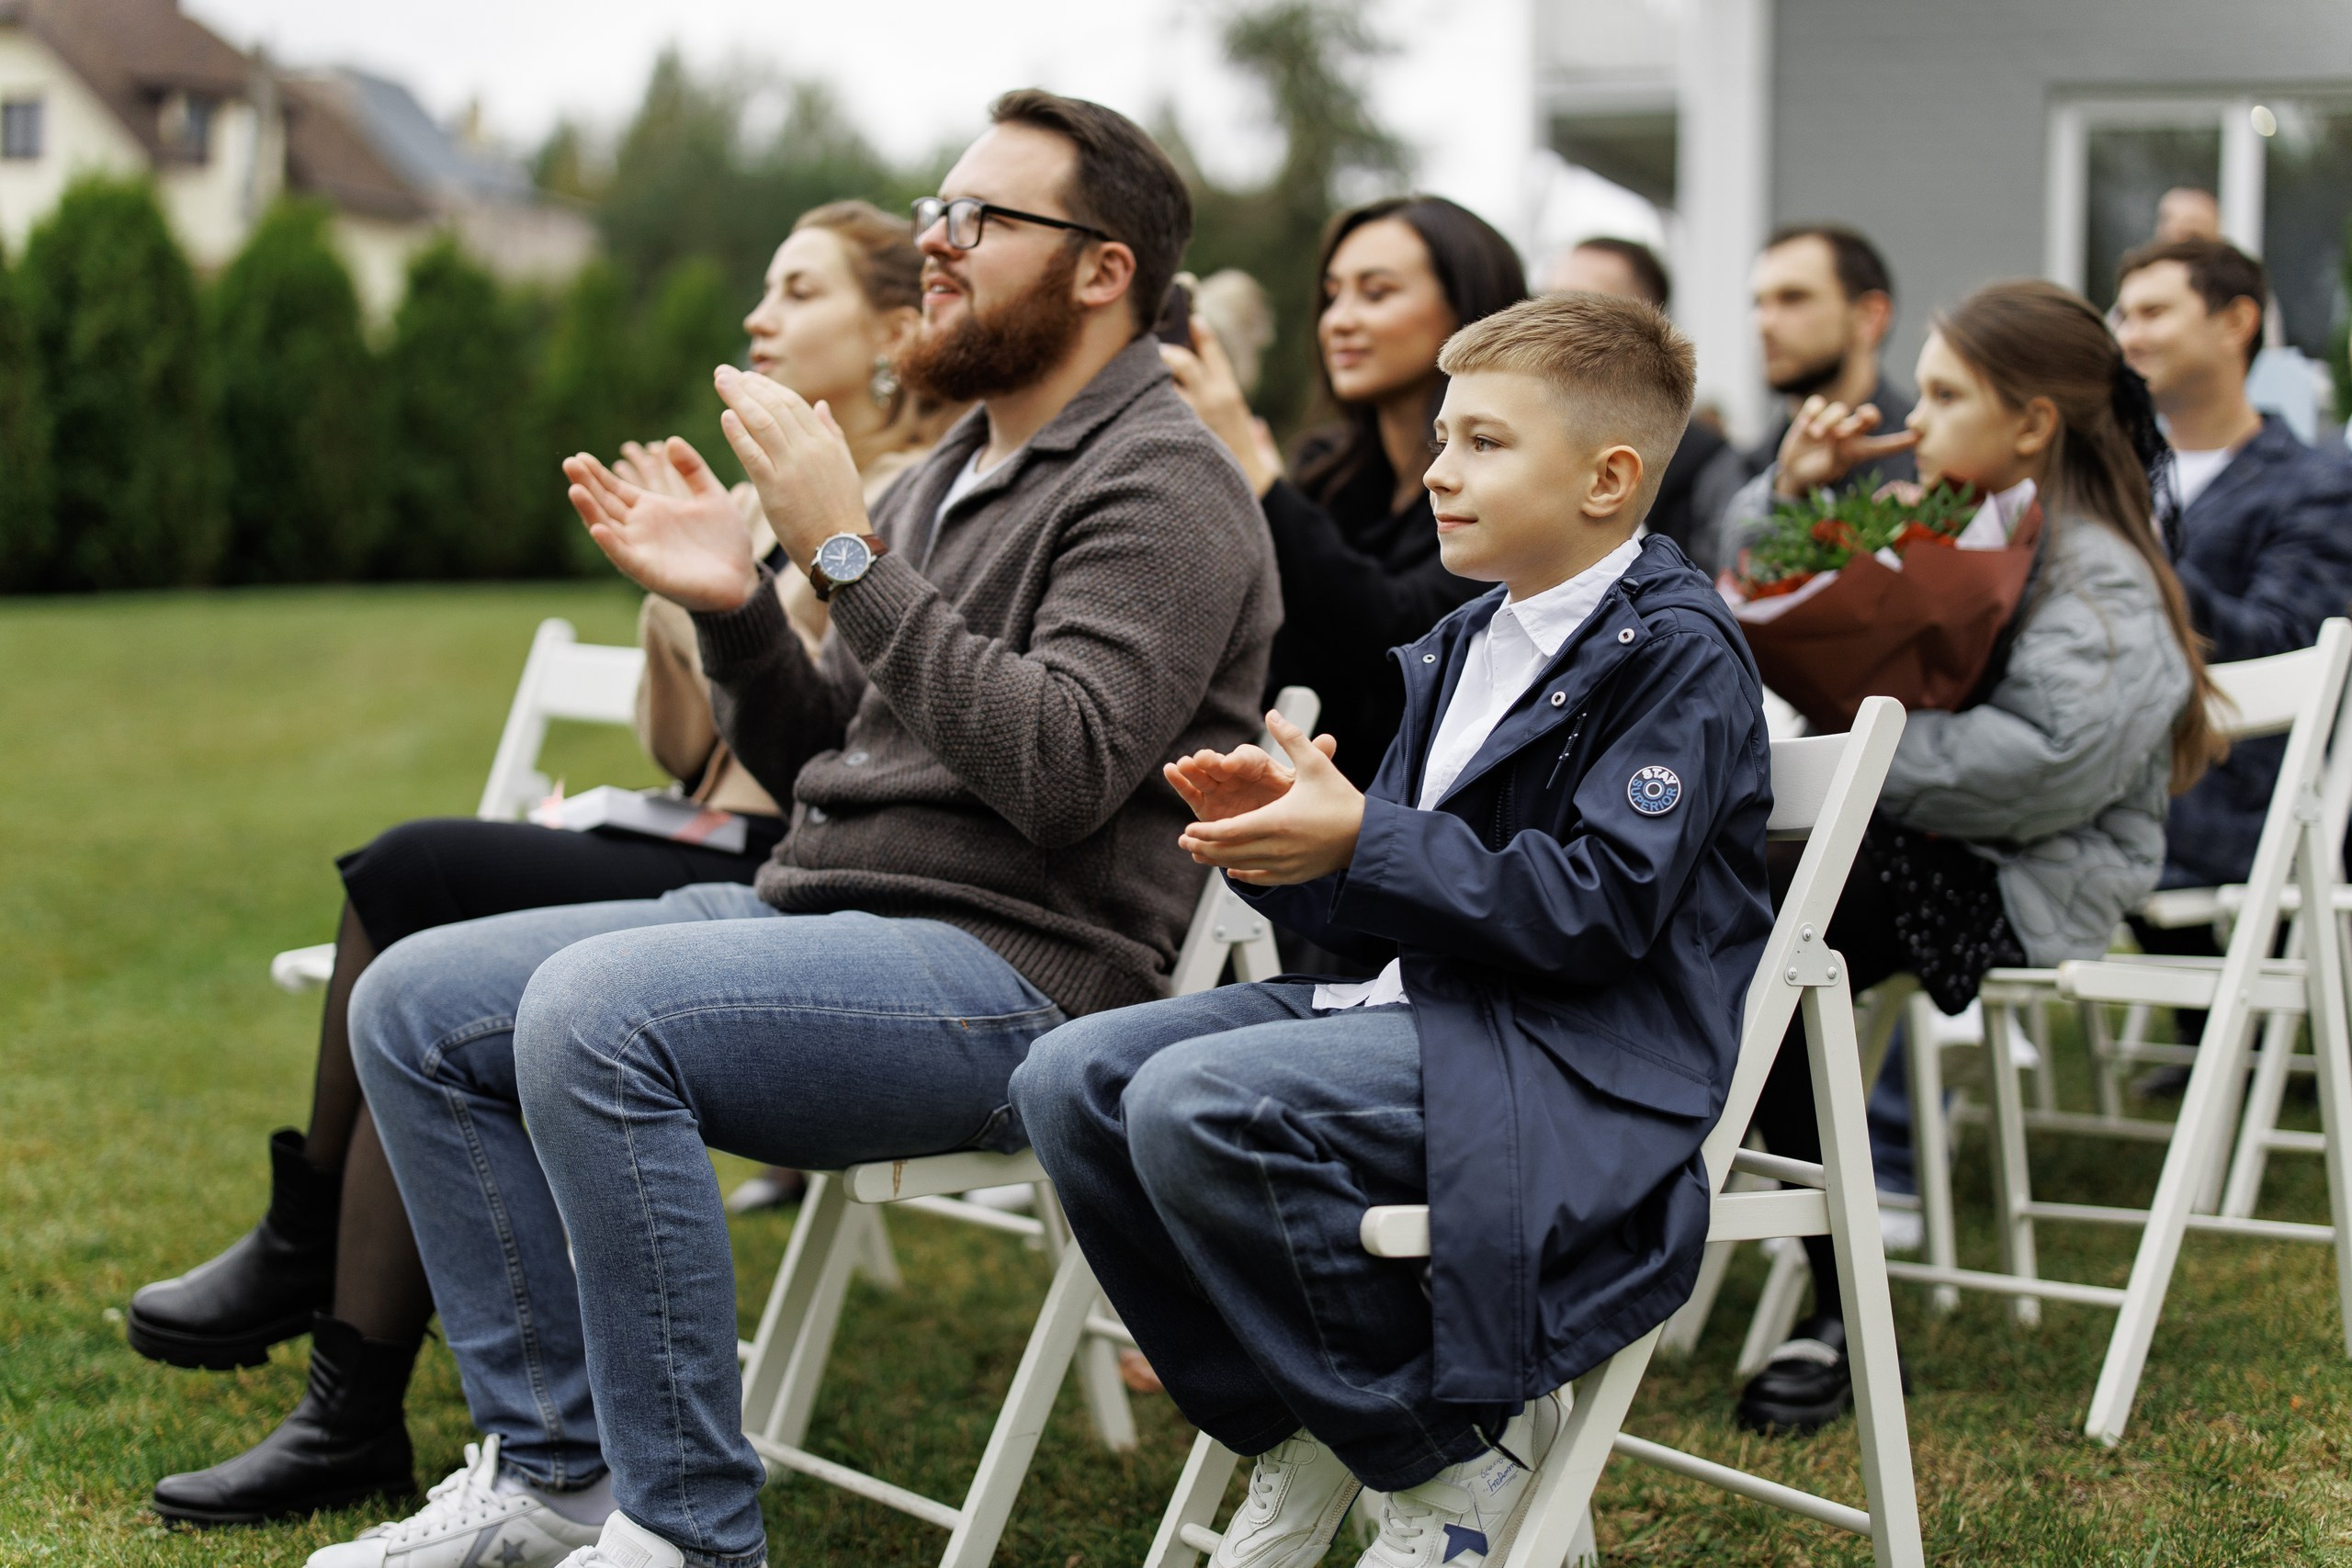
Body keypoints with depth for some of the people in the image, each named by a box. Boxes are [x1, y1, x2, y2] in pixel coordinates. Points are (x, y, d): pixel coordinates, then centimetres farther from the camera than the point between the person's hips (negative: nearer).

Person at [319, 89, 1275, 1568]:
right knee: (415, 1003, -1)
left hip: (1014, 967, -9)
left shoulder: (1163, 485, -8)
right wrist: (737, 610, 3)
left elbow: (1062, 769, -23)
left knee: (594, 1011, -31)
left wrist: (846, 554, -21)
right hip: (814, 916, 9)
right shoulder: (946, 478, 20)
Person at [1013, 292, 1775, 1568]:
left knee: (1193, 1103, -29)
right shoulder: (1465, 647, 19)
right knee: (1068, 1078, -5)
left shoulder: (1676, 651, -8)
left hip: (1575, 1059, -9)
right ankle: (1292, 1431, 5)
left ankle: (1453, 1444, -12)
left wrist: (1361, 842, -20)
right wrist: (1280, 833, -2)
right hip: (1424, 1004, 9)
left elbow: (1597, 911, -18)